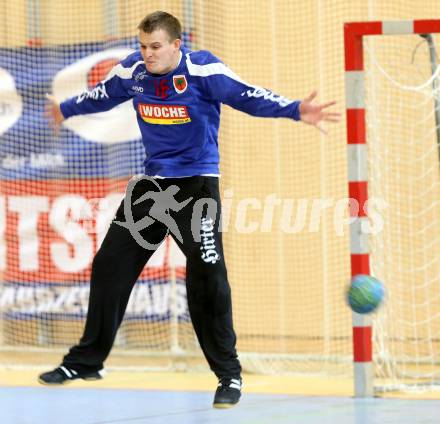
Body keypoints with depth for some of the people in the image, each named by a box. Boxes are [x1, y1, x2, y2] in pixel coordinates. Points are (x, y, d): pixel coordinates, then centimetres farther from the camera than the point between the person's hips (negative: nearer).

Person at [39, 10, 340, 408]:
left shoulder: (202, 70, -17)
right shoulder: (132, 71, -2)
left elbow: (250, 96, -25)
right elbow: (102, 95, 18)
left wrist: (296, 110, -40)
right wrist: (67, 109, 35)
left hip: (196, 184, -5)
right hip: (151, 183, 5)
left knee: (207, 278, -13)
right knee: (110, 266, 6)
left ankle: (229, 375, -3)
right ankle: (87, 360, 20)